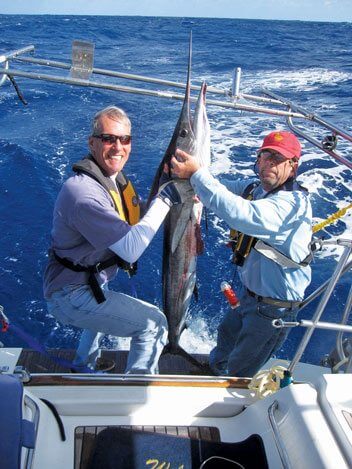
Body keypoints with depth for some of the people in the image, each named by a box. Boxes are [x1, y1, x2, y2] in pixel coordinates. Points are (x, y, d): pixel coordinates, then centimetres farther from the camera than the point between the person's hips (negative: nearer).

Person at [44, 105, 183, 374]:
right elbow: (132, 248, -32)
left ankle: (85, 366, 59)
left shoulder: (114, 176, 2)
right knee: (153, 324, -11)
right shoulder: (84, 193, -30)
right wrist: (163, 200, -28)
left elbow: (130, 225, 9)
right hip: (72, 296, -10)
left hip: (93, 279, 10)